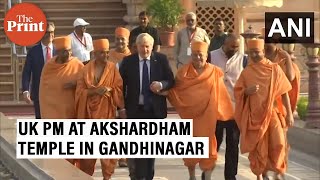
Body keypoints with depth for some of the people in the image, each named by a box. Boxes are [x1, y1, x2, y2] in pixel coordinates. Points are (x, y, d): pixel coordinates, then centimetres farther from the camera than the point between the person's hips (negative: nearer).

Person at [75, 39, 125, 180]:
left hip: (106, 111, -1)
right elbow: (80, 91, -3)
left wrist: (108, 90, -15)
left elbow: (119, 89, 2)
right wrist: (95, 91, -17)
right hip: (89, 111, 1)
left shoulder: (112, 68, 1)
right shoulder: (86, 69, 2)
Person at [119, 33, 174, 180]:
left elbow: (171, 80, 2)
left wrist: (162, 85, -21)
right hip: (135, 109, -1)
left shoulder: (161, 59, 0)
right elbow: (121, 84, 2)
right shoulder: (128, 61, -1)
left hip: (155, 109, 1)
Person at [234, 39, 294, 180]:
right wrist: (247, 91, -16)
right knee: (257, 148, 4)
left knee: (278, 143, -16)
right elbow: (237, 92, 6)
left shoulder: (274, 69, -1)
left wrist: (289, 113, 0)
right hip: (254, 115, 1)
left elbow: (284, 92, 2)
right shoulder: (246, 72, 2)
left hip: (272, 113, -1)